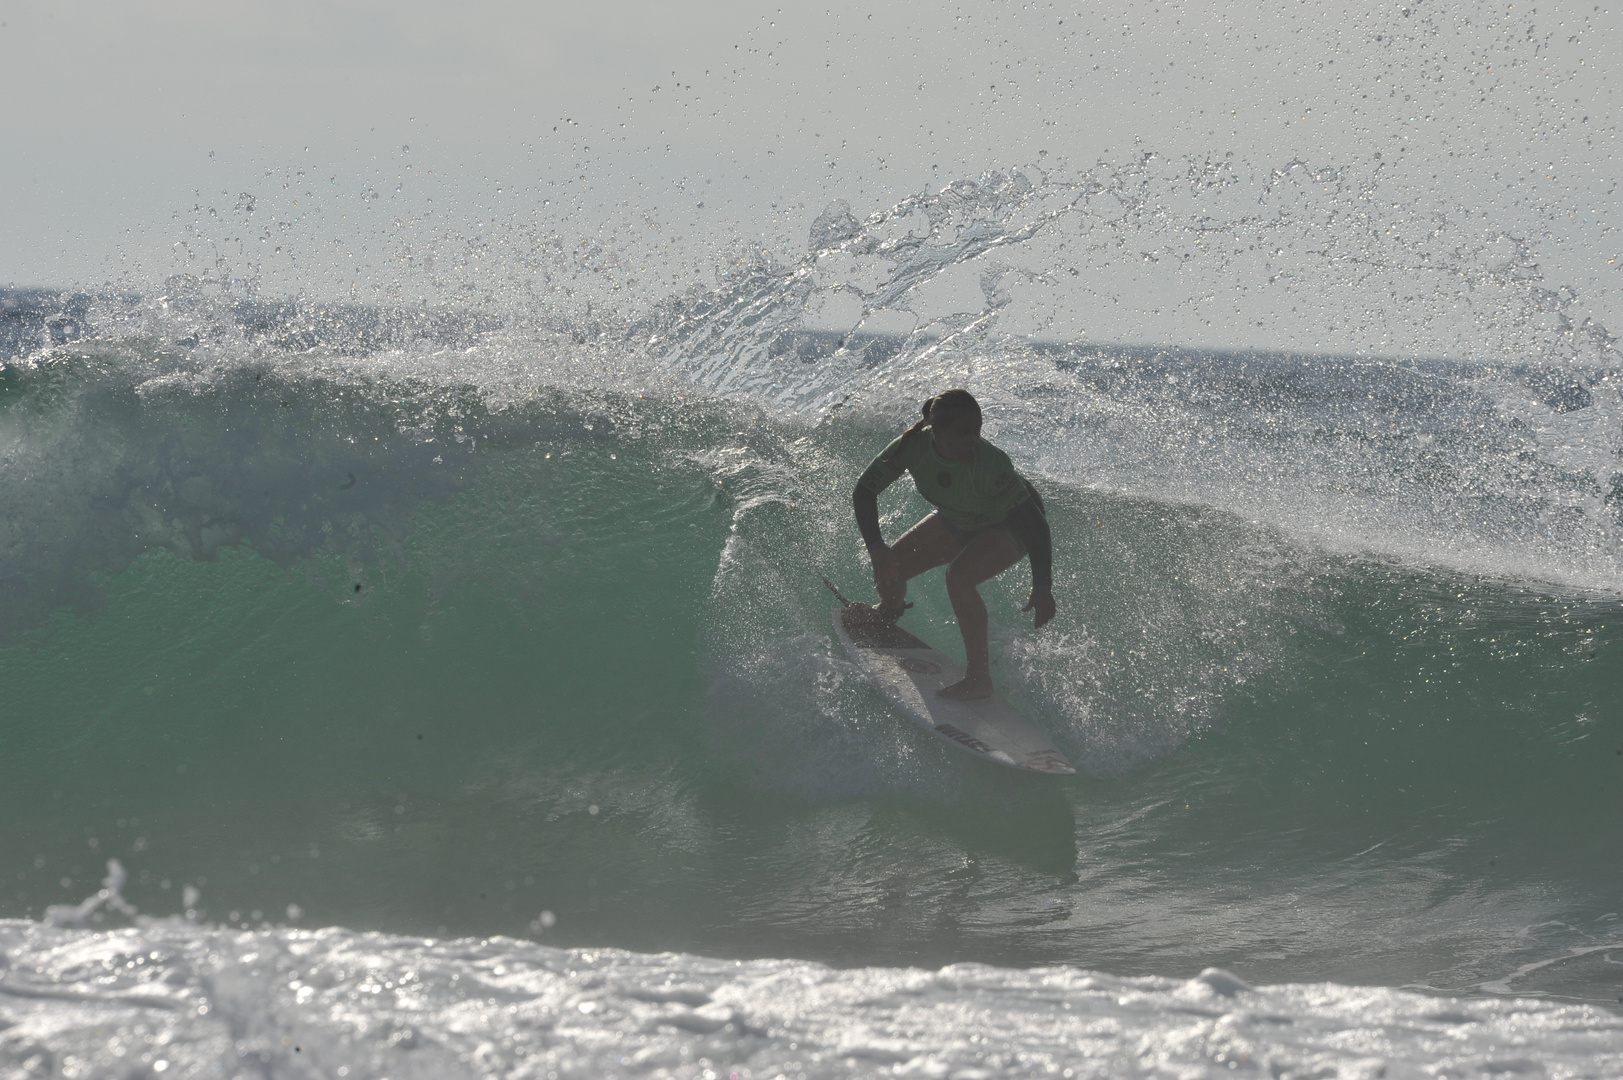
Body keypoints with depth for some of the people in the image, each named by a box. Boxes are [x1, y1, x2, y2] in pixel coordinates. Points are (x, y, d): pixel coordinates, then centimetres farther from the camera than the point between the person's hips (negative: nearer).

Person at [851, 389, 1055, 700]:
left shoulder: (991, 463, -41)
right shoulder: (914, 446, -30)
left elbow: (1035, 523, -40)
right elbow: (864, 492, -18)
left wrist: (1042, 586, -49)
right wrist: (875, 546, -31)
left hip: (1011, 524, -5)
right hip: (956, 520, 5)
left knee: (959, 576, -31)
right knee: (888, 568, -2)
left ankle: (979, 678, -19)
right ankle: (890, 611, 37)